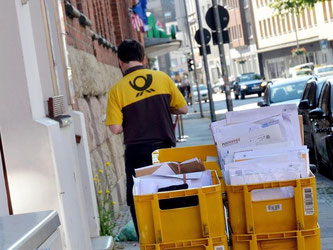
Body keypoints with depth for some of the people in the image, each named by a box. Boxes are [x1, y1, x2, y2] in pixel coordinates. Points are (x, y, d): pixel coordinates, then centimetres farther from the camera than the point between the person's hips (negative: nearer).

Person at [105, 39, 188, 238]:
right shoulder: (162, 78, -1)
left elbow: (116, 128, -10)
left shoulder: (117, 90, -7)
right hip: (164, 148, 2)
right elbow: (183, 109, 4)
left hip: (137, 152, -2)